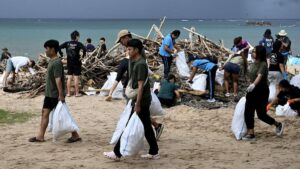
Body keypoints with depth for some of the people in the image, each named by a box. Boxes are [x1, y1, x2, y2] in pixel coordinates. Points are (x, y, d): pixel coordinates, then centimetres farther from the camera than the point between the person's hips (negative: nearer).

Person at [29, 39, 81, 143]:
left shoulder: (57, 62, -21)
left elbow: (58, 79, -26)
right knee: (45, 113, 9)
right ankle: (40, 136, 14)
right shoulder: (51, 61, 10)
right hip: (49, 93, 10)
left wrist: (61, 94, -28)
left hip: (56, 95, -10)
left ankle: (75, 135, 7)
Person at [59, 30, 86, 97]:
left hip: (69, 62, 4)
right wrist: (82, 56, -11)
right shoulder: (78, 44, -10)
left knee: (69, 78, 9)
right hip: (76, 62, -4)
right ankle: (77, 93, 4)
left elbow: (59, 48, -2)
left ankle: (68, 93, 12)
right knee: (76, 77, 1)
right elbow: (84, 49, -25)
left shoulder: (67, 43, 2)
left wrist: (62, 55, 4)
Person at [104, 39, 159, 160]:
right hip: (144, 101, 10)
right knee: (146, 127, 12)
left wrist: (137, 104, -22)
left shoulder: (140, 64, -18)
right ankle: (154, 152, 16)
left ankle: (117, 153, 2)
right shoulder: (135, 63, 13)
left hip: (141, 101, -10)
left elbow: (141, 85, -21)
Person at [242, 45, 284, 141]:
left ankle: (278, 125, 23)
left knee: (261, 114, 0)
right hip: (252, 91, 8)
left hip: (261, 91, -8)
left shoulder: (263, 64, -17)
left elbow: (259, 76, -34)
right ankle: (250, 134, 8)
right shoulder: (255, 63, 8)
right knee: (248, 113, 2)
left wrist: (253, 85, -50)